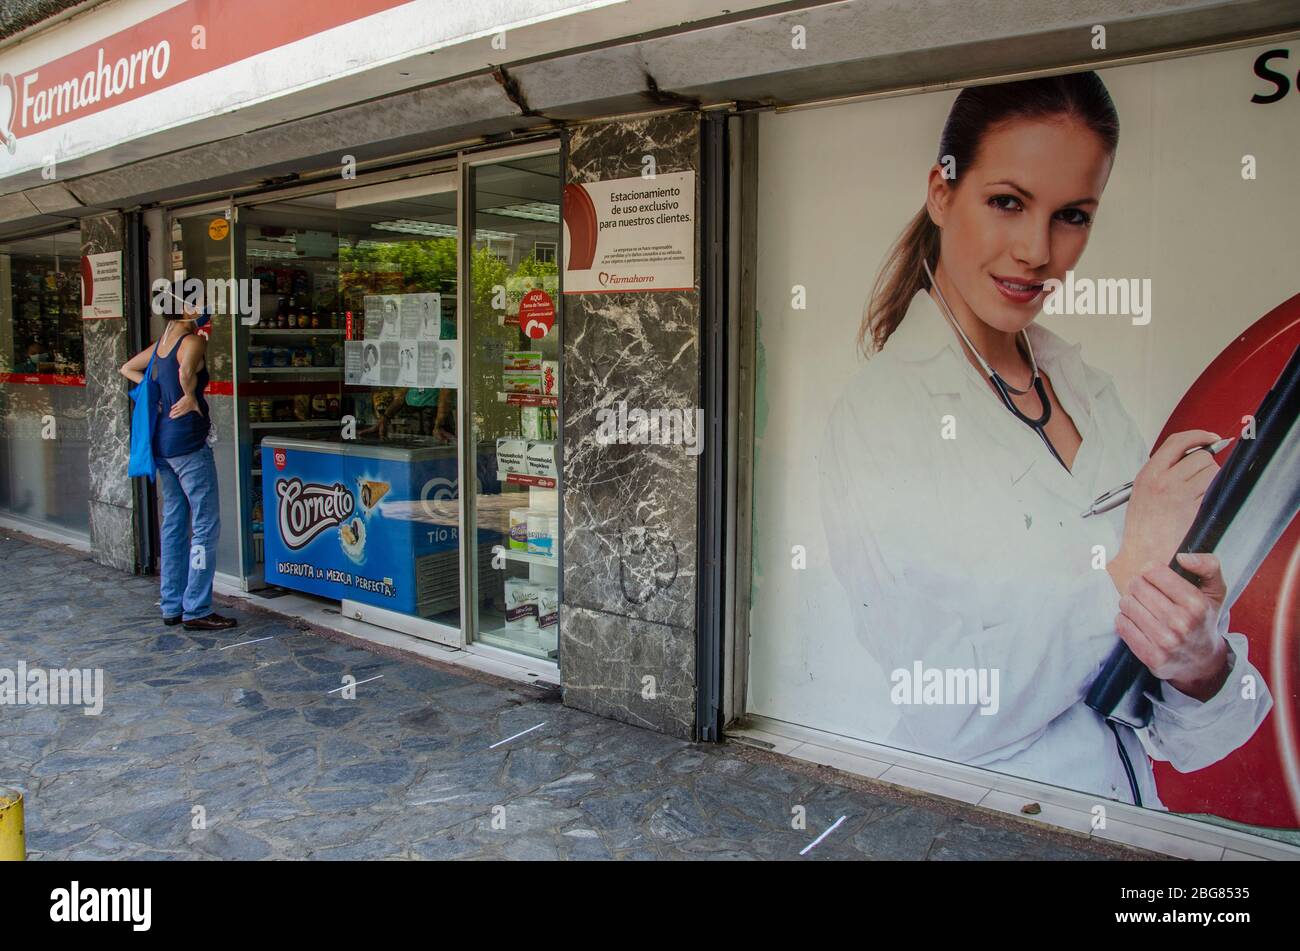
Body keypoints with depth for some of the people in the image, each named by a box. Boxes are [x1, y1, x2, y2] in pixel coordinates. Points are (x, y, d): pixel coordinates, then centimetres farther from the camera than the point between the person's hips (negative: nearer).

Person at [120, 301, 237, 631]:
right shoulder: (193, 341, -12)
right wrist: (191, 398, -17)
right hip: (188, 442, -9)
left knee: (174, 523, 14)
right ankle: (196, 610, -2)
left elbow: (128, 369, 27)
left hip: (163, 442, 9)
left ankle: (172, 607, 20)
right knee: (205, 525, -3)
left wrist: (158, 390, 17)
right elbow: (186, 372, -33)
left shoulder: (162, 342, 13)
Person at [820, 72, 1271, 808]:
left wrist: (1203, 662, -15)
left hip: (1130, 807, 4)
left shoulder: (1094, 394, 4)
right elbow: (942, 716, -17)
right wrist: (1126, 568, -17)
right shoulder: (882, 411, -12)